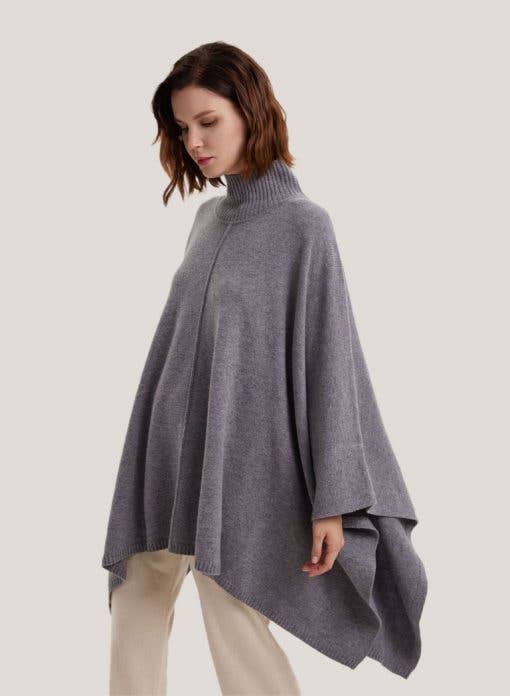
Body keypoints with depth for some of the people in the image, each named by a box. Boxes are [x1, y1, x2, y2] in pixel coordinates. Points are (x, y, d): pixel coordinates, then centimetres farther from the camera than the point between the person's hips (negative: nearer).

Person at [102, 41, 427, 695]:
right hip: (171, 448, 7)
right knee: (133, 611, 10)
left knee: (235, 631, -7)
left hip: (238, 456, -7)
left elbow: (330, 359, -13)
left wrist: (334, 500, -16)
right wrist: (152, 446, 17)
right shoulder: (208, 217, 10)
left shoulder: (303, 225, -10)